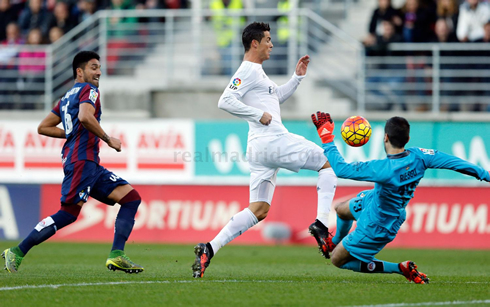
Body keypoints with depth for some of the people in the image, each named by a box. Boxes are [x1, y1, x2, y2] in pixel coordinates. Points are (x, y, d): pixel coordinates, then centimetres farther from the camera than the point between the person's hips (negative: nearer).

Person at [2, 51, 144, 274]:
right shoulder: (89, 90, -2)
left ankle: (116, 256, -8)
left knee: (132, 198, 2)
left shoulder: (66, 98, 25)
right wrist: (108, 139, -13)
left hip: (90, 164, 10)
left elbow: (43, 127, 25)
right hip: (81, 159, -10)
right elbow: (85, 116, -23)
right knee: (69, 213, -14)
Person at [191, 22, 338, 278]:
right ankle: (321, 224, -8)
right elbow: (225, 102, -19)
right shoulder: (247, 71, -8)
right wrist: (259, 115, -19)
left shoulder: (257, 71, 23)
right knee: (329, 163, 2)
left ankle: (209, 249, -4)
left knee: (259, 210, 5)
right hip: (273, 140, -10)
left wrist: (297, 77, 28)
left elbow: (276, 97, 38)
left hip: (260, 148, 10)